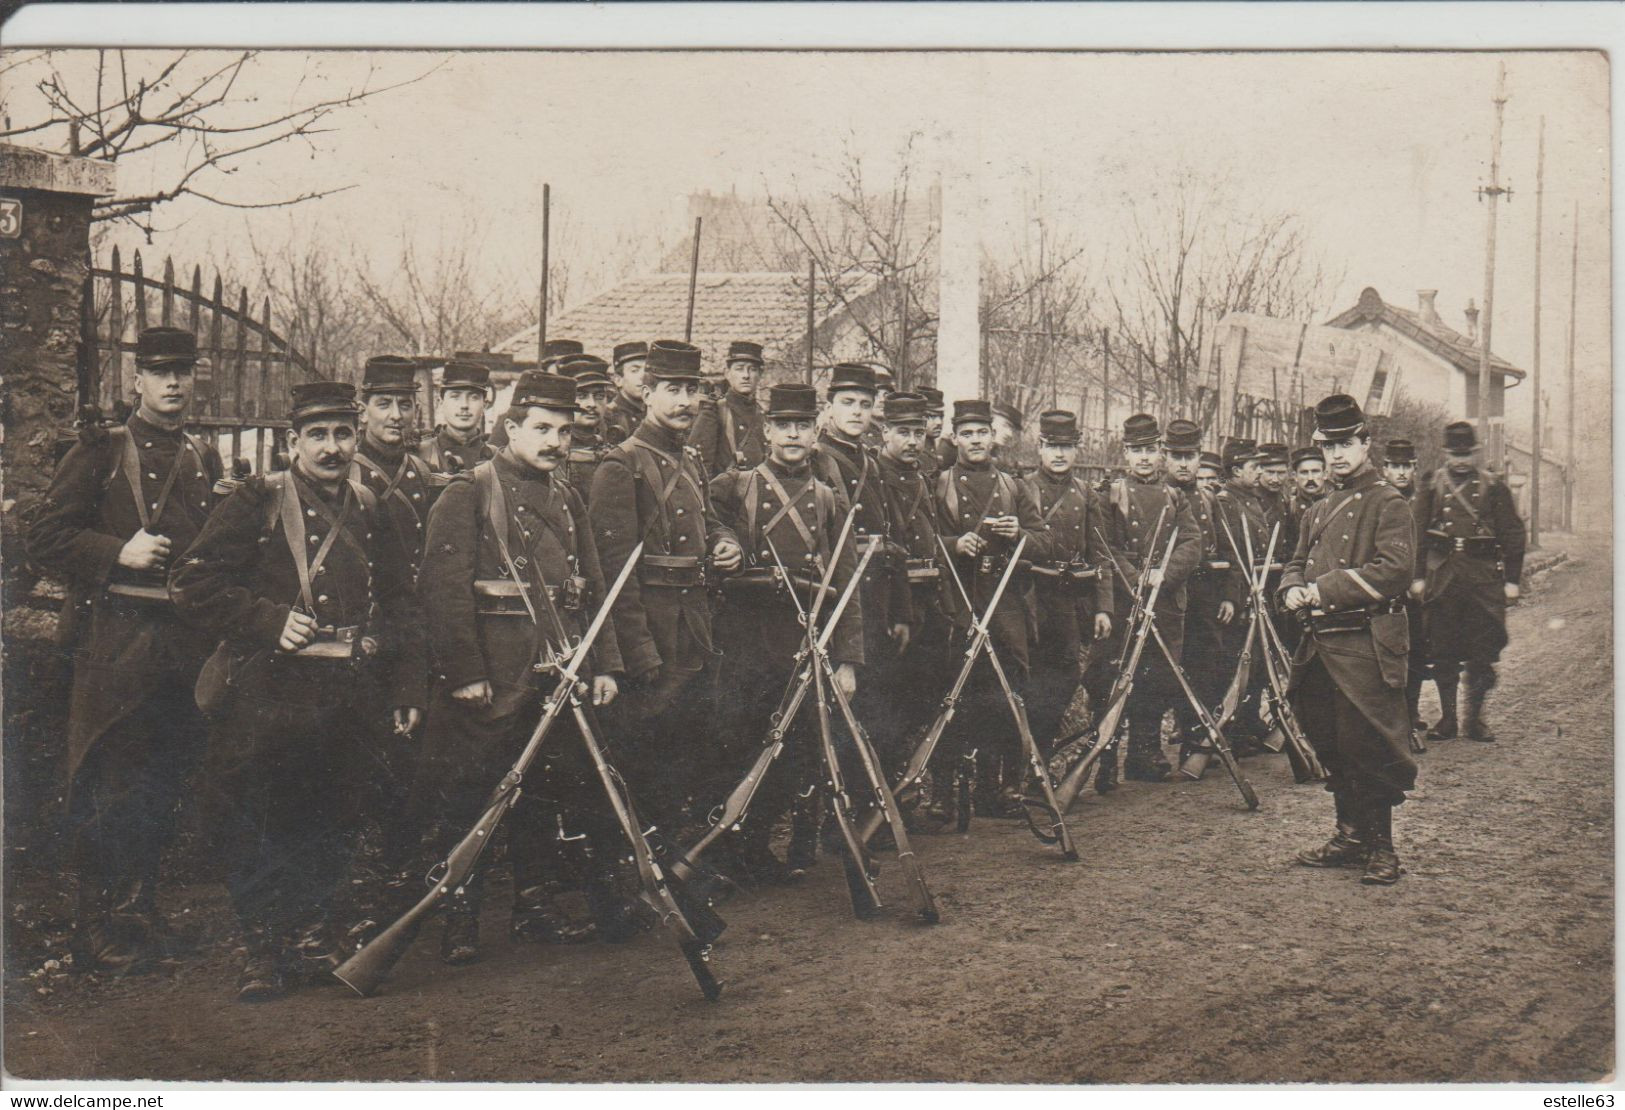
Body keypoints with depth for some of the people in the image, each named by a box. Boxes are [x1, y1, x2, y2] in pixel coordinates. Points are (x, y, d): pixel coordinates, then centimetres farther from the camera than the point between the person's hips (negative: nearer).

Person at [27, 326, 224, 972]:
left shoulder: (204, 461, 16)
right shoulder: (100, 452, 1)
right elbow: (44, 538, -3)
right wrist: (119, 551, -15)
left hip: (189, 645, 5)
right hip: (115, 643, -5)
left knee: (165, 786, 10)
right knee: (108, 790, -2)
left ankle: (141, 920, 23)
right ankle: (101, 934, 7)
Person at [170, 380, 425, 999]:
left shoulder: (371, 511, 13)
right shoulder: (258, 502, -1)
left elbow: (401, 606, 16)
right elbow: (192, 584, -7)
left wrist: (407, 691, 10)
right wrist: (270, 622, -15)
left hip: (348, 703, 4)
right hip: (266, 696, -4)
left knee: (332, 825, 11)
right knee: (253, 829, 0)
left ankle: (308, 930, 28)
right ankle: (262, 948, 14)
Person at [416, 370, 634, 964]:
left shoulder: (566, 498, 15)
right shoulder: (468, 493, -6)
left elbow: (593, 587, 18)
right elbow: (446, 589, -12)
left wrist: (605, 664, 10)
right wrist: (463, 673, -18)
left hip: (558, 676, 6)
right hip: (490, 681, -6)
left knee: (541, 795, 13)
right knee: (470, 800, 0)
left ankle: (534, 908, 24)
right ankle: (459, 921, 9)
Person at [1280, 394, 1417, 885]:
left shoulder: (1387, 502, -5)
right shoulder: (1320, 510, 19)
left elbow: (1393, 568, -18)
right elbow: (1297, 562, 24)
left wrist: (1325, 589, -19)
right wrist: (1293, 589, 0)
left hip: (1366, 645, -7)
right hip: (1322, 642, 8)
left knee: (1369, 745, -5)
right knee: (1332, 747, 12)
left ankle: (1382, 848, 4)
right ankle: (1350, 836, 23)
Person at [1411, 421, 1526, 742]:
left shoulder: (1494, 487, 6)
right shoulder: (1431, 487, 7)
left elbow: (1513, 534, 6)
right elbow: (1418, 533, 7)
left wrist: (1512, 580, 1)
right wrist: (1418, 577, 1)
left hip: (1484, 575, 0)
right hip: (1441, 575, 0)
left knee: (1483, 654, 0)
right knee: (1442, 652, 3)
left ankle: (1475, 718, 11)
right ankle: (1447, 718, 12)